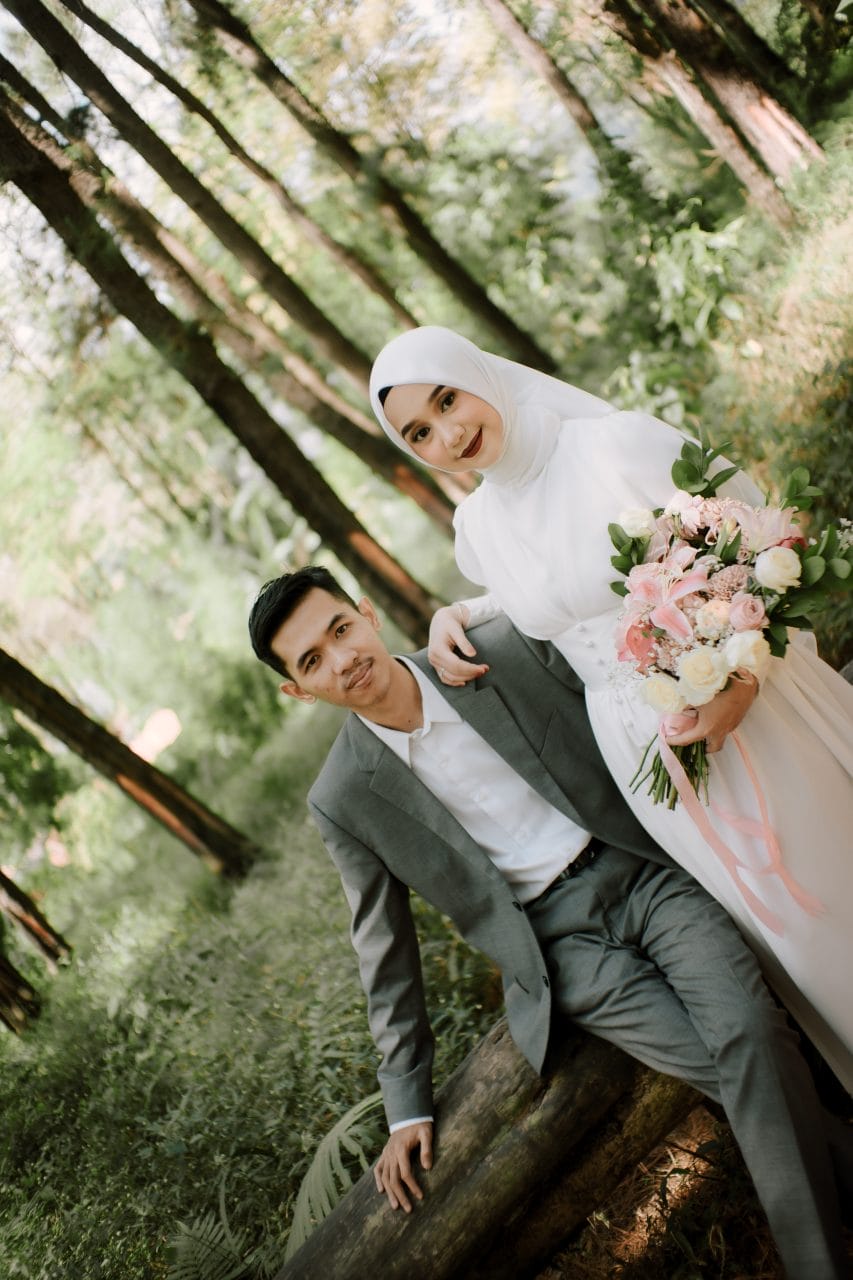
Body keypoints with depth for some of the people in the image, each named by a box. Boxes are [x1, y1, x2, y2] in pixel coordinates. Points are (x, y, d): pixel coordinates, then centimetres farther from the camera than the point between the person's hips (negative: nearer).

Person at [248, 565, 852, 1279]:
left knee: (748, 1031, -25)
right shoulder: (344, 800, -2)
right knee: (735, 1065, -21)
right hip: (559, 941, -1)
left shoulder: (502, 646, -3)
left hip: (642, 866, 1)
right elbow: (386, 949, 8)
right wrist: (408, 1104, 10)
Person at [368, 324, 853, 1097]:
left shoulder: (623, 443, -16)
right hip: (650, 758, 4)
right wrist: (456, 616, 6)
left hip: (751, 714, -4)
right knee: (776, 921, 15)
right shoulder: (478, 526, 1)